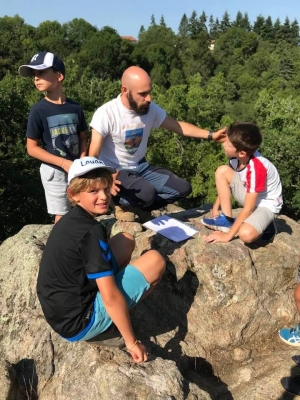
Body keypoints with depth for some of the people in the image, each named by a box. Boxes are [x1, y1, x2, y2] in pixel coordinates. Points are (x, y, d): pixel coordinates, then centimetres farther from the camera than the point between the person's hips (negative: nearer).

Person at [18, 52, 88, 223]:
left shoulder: (76, 107, -3)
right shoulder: (38, 110, -11)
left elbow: (82, 138, 7)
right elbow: (32, 148, -10)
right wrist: (64, 163, -18)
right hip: (54, 171, -3)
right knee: (62, 216, 8)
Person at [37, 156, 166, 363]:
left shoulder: (70, 220, 4)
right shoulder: (91, 231, -24)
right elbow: (111, 297, -22)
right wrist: (132, 341, -12)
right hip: (77, 323, -9)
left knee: (126, 241, 11)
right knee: (155, 260, -9)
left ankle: (114, 318, 13)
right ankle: (108, 329, 1)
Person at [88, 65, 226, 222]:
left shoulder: (150, 109, -5)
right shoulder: (106, 114, -21)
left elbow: (178, 126, 7)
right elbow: (93, 156, -23)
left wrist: (210, 135, -2)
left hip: (141, 168, 6)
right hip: (115, 172, -6)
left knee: (182, 188, -5)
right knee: (146, 193, -34)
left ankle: (140, 206, 6)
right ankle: (122, 203, -1)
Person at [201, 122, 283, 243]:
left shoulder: (256, 168, -34)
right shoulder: (236, 157, -15)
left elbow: (248, 209, -29)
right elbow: (227, 184, 4)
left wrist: (228, 235, -25)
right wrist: (215, 208, 1)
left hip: (266, 205, -7)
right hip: (250, 195, 7)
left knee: (246, 234, -35)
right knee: (222, 171, -13)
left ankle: (263, 225, 1)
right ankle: (227, 220, -5)